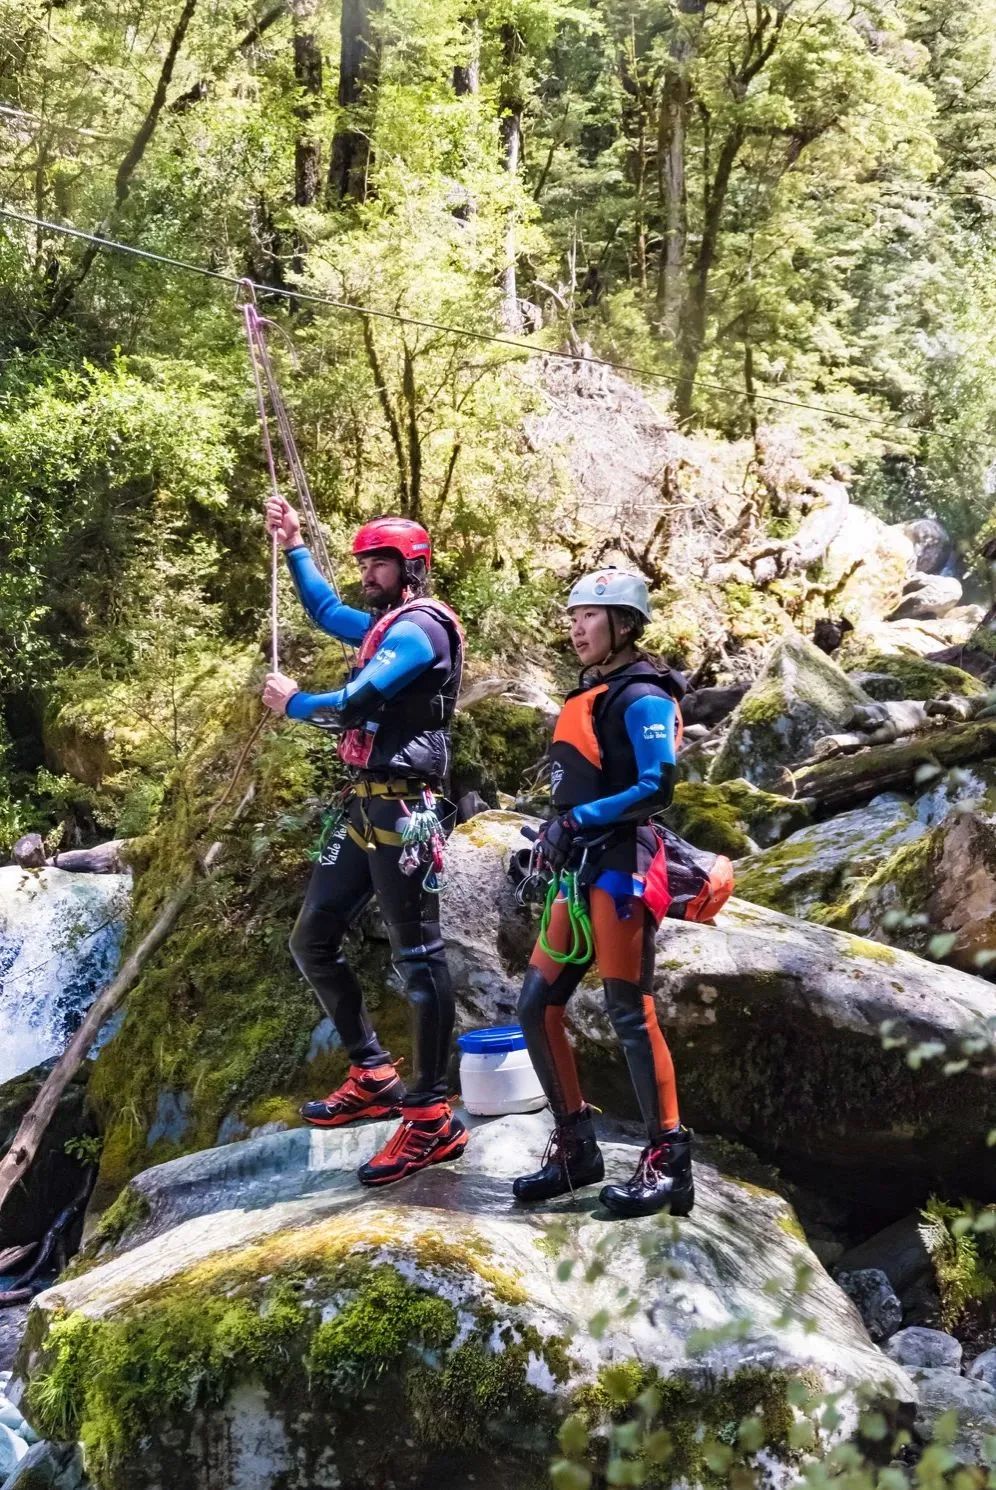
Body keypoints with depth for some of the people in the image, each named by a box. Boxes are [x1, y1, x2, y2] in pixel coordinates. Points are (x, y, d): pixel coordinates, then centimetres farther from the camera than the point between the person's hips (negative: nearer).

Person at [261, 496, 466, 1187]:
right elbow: (327, 611, 38)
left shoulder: (419, 627, -12)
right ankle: (373, 1076, 22)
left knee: (418, 955, -7)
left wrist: (292, 702, -5)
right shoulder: (388, 625, 18)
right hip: (365, 806, 10)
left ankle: (433, 1119, -4)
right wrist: (294, 547, 34)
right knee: (313, 940, 13)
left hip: (401, 810, -10)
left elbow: (354, 705, -22)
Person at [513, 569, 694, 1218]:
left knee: (630, 1013, -7)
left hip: (621, 867, -9)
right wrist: (555, 837, 7)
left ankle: (668, 1161, 2)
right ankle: (576, 1146, 17)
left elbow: (658, 787, -19)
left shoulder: (642, 697, -9)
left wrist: (576, 821, -19)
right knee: (536, 1007, 7)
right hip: (578, 871, 9)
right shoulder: (587, 695, 17)